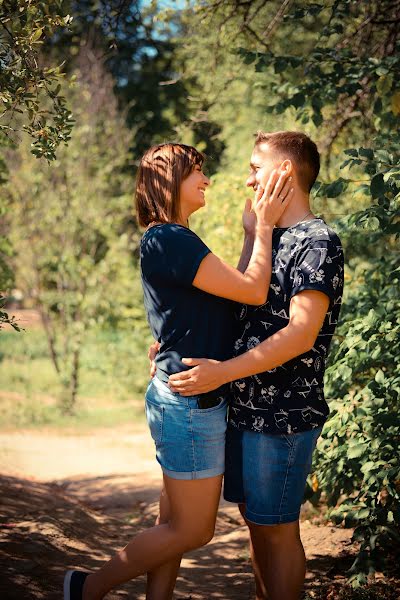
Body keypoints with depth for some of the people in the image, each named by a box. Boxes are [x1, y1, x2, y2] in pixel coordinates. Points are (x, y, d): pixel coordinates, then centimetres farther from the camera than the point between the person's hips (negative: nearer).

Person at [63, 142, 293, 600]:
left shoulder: (174, 241, 15)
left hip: (186, 401, 10)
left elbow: (233, 292, 13)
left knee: (175, 523, 15)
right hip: (189, 403, -10)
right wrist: (264, 226, -9)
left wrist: (253, 228, 11)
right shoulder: (167, 240, -18)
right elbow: (253, 292, -19)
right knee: (193, 530, 1)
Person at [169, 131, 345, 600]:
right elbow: (241, 308, 17)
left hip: (283, 415, -9)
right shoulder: (272, 239, 14)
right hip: (245, 405, 9)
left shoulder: (318, 243, -14)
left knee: (276, 527, 1)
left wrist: (223, 371, -27)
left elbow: (300, 334, -23)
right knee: (254, 519, 16)